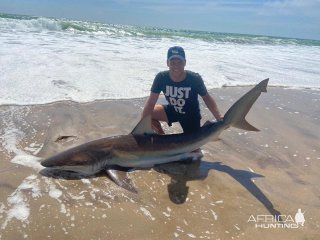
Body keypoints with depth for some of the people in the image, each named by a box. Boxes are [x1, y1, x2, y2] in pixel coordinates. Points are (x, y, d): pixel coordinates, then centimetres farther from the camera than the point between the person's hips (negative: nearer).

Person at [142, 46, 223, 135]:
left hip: (191, 115, -2)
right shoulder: (161, 77, -23)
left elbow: (206, 97, -14)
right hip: (172, 110, 2)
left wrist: (219, 118, -28)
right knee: (149, 113, -18)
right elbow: (151, 102, -22)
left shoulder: (195, 79, -27)